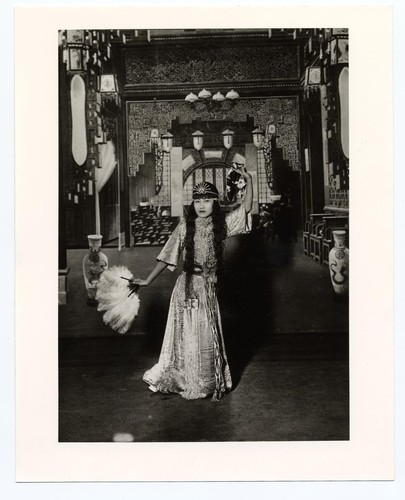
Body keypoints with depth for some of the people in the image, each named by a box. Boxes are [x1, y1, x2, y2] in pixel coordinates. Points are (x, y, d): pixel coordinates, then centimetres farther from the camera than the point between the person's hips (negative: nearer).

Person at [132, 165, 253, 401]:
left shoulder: (222, 225, 2)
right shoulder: (185, 226, -3)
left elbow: (247, 207, -4)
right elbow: (167, 257, -1)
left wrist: (249, 180, -14)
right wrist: (148, 280, -3)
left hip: (209, 287, 2)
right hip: (188, 286, -2)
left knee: (209, 335, 11)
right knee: (187, 335, 7)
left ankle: (211, 382, 27)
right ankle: (186, 382, 24)